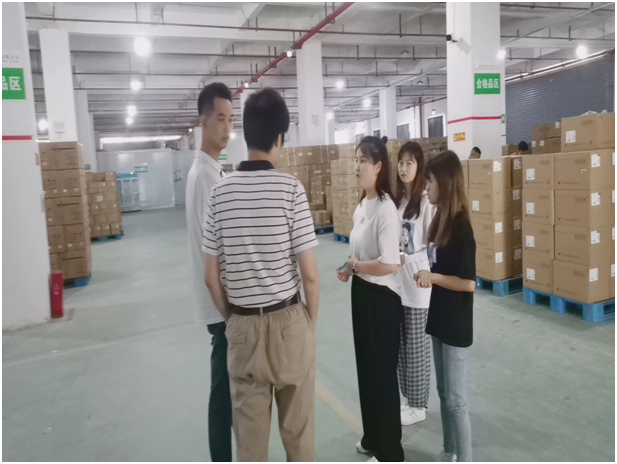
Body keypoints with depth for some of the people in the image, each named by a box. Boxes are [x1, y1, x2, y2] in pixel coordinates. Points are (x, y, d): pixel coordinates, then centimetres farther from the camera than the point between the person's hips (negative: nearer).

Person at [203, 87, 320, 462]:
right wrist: (312, 320, 4)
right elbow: (309, 273, -13)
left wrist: (231, 317, 14)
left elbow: (211, 277, -1)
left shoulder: (221, 191, -4)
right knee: (298, 424, 16)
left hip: (243, 325, 3)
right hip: (288, 321, -2)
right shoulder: (290, 188, -13)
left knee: (249, 425, 16)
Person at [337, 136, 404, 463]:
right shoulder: (362, 205, 8)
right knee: (366, 368, 21)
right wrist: (350, 269, -3)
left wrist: (354, 267, -15)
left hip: (382, 298, -9)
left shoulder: (385, 209, -21)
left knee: (382, 373, 6)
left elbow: (390, 264, -28)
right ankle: (372, 437, 42)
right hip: (361, 293, 9)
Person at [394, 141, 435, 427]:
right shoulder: (396, 199, 8)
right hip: (396, 284, 7)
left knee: (417, 347, 8)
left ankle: (418, 405, 25)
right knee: (400, 345, 18)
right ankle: (406, 398, 36)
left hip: (418, 286, -7)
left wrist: (408, 259, -26)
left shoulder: (426, 201, -14)